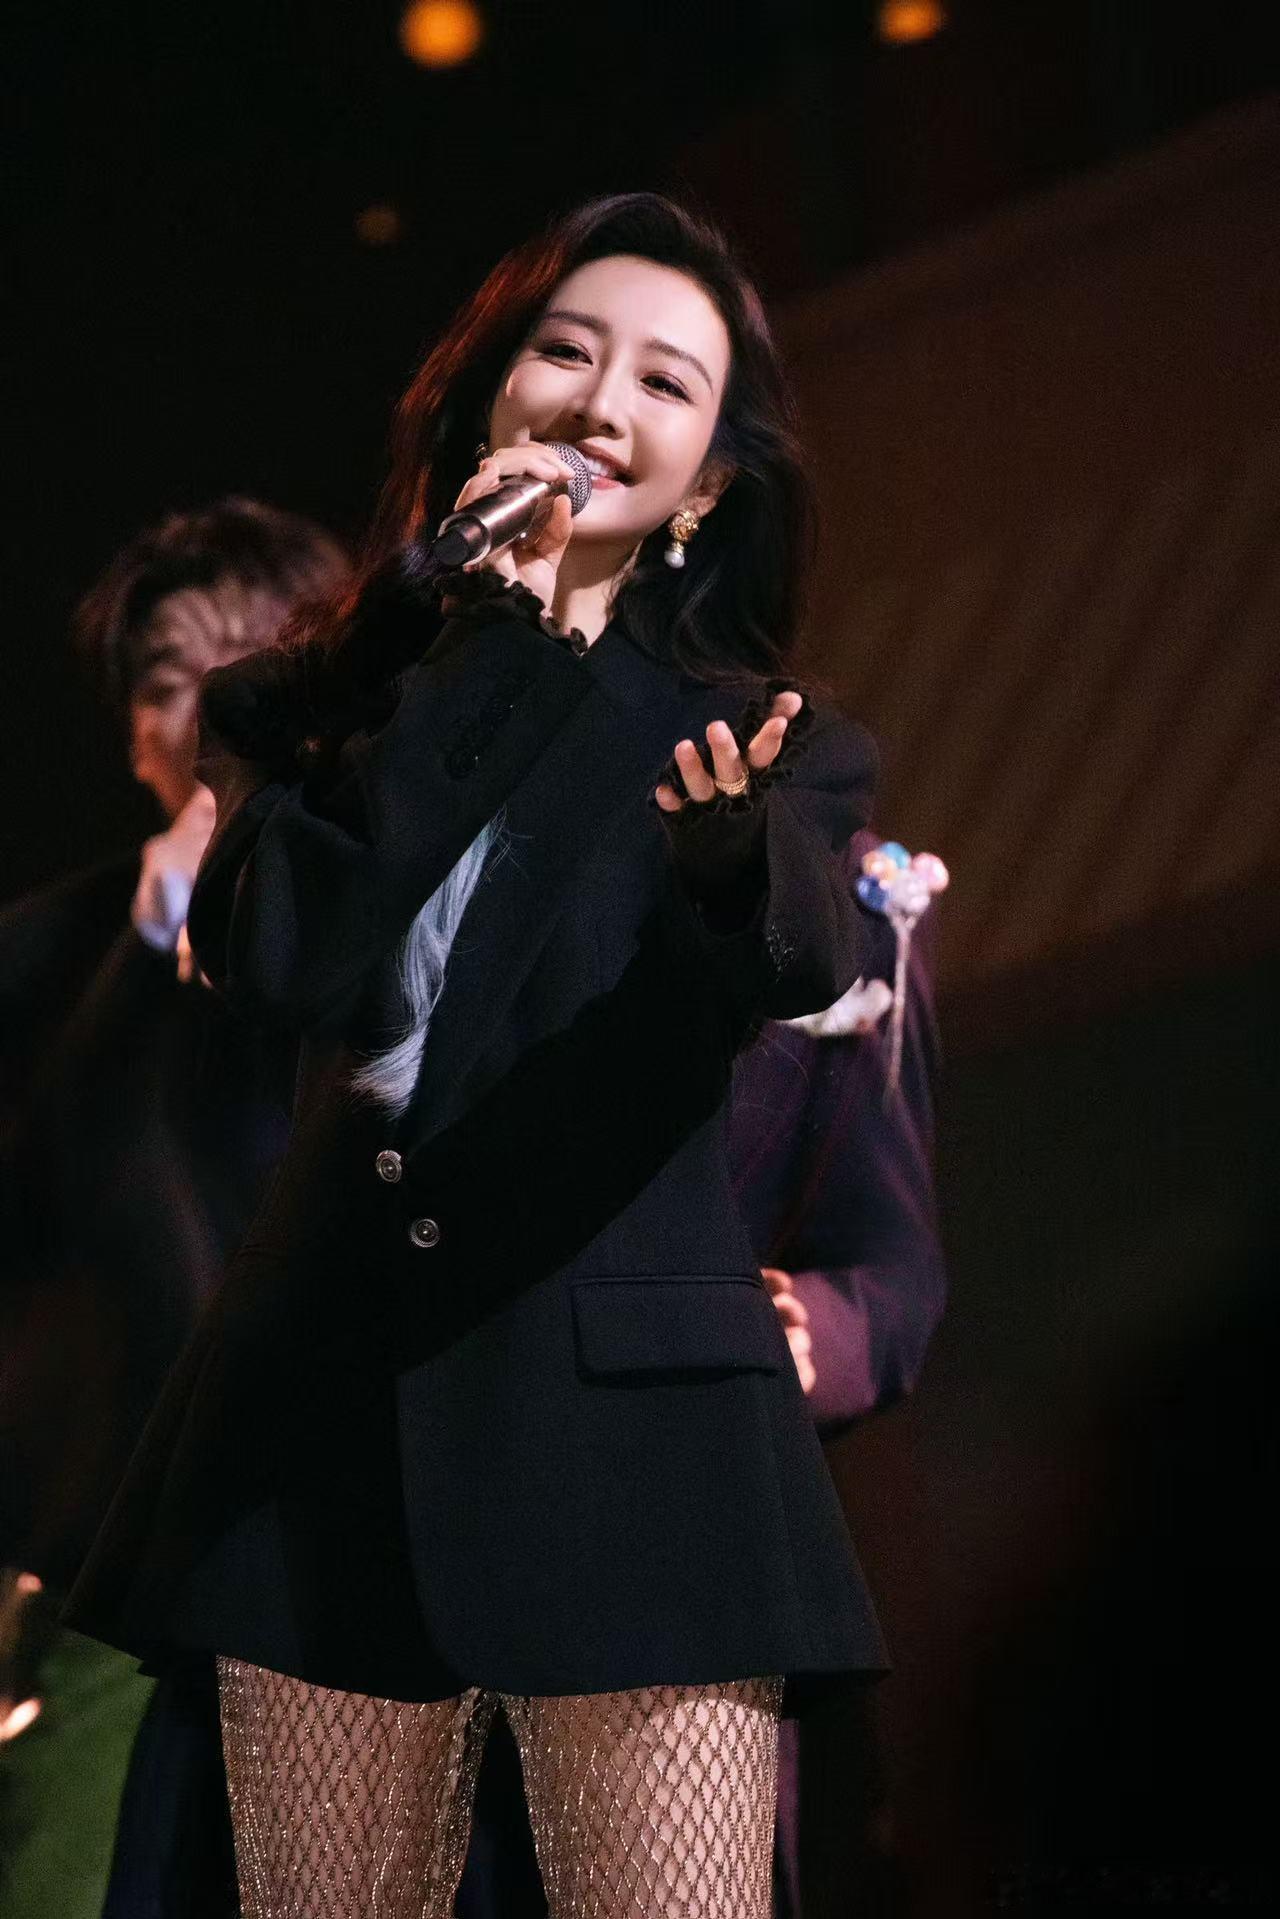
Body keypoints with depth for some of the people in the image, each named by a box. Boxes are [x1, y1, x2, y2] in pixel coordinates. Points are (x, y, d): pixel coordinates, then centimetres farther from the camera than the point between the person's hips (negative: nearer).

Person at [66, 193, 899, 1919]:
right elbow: (284, 961, -7)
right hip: (328, 1419, 2)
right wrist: (495, 642, -5)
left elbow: (811, 962, -15)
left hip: (629, 1402, -2)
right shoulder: (316, 711, 13)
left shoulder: (761, 744, 8)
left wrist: (739, 843, -39)